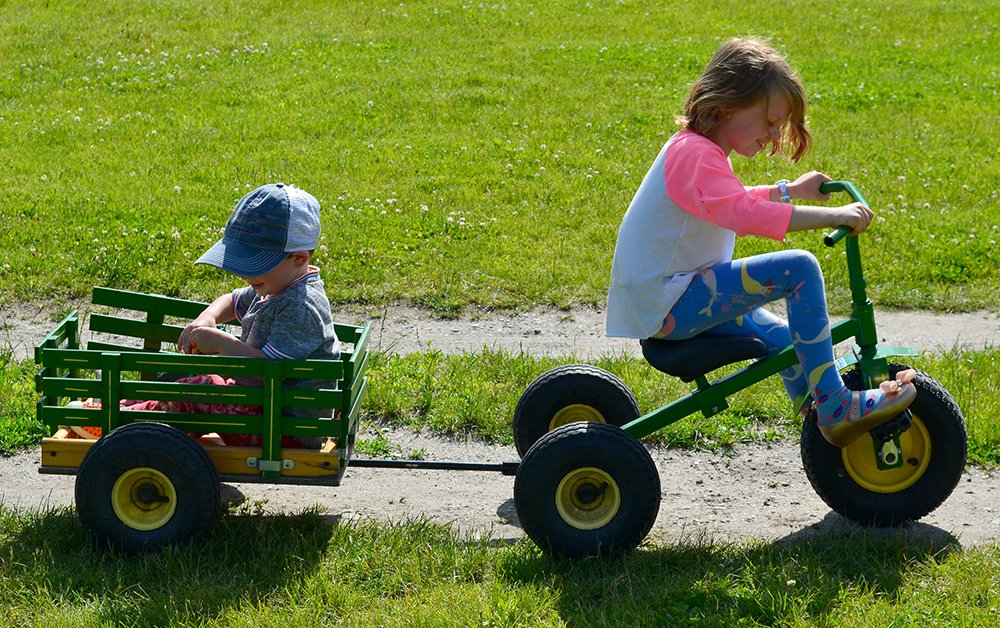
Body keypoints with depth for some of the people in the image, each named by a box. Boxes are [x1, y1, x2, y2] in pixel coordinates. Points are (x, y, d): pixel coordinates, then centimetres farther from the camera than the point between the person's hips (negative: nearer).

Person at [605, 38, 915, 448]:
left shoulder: (696, 150, 17)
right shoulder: (695, 154, -18)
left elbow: (735, 202, 38)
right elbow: (745, 213, -35)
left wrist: (789, 190, 32)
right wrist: (833, 216, -37)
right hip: (669, 303, -11)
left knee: (784, 337, 26)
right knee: (799, 268, -19)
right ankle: (834, 407, -15)